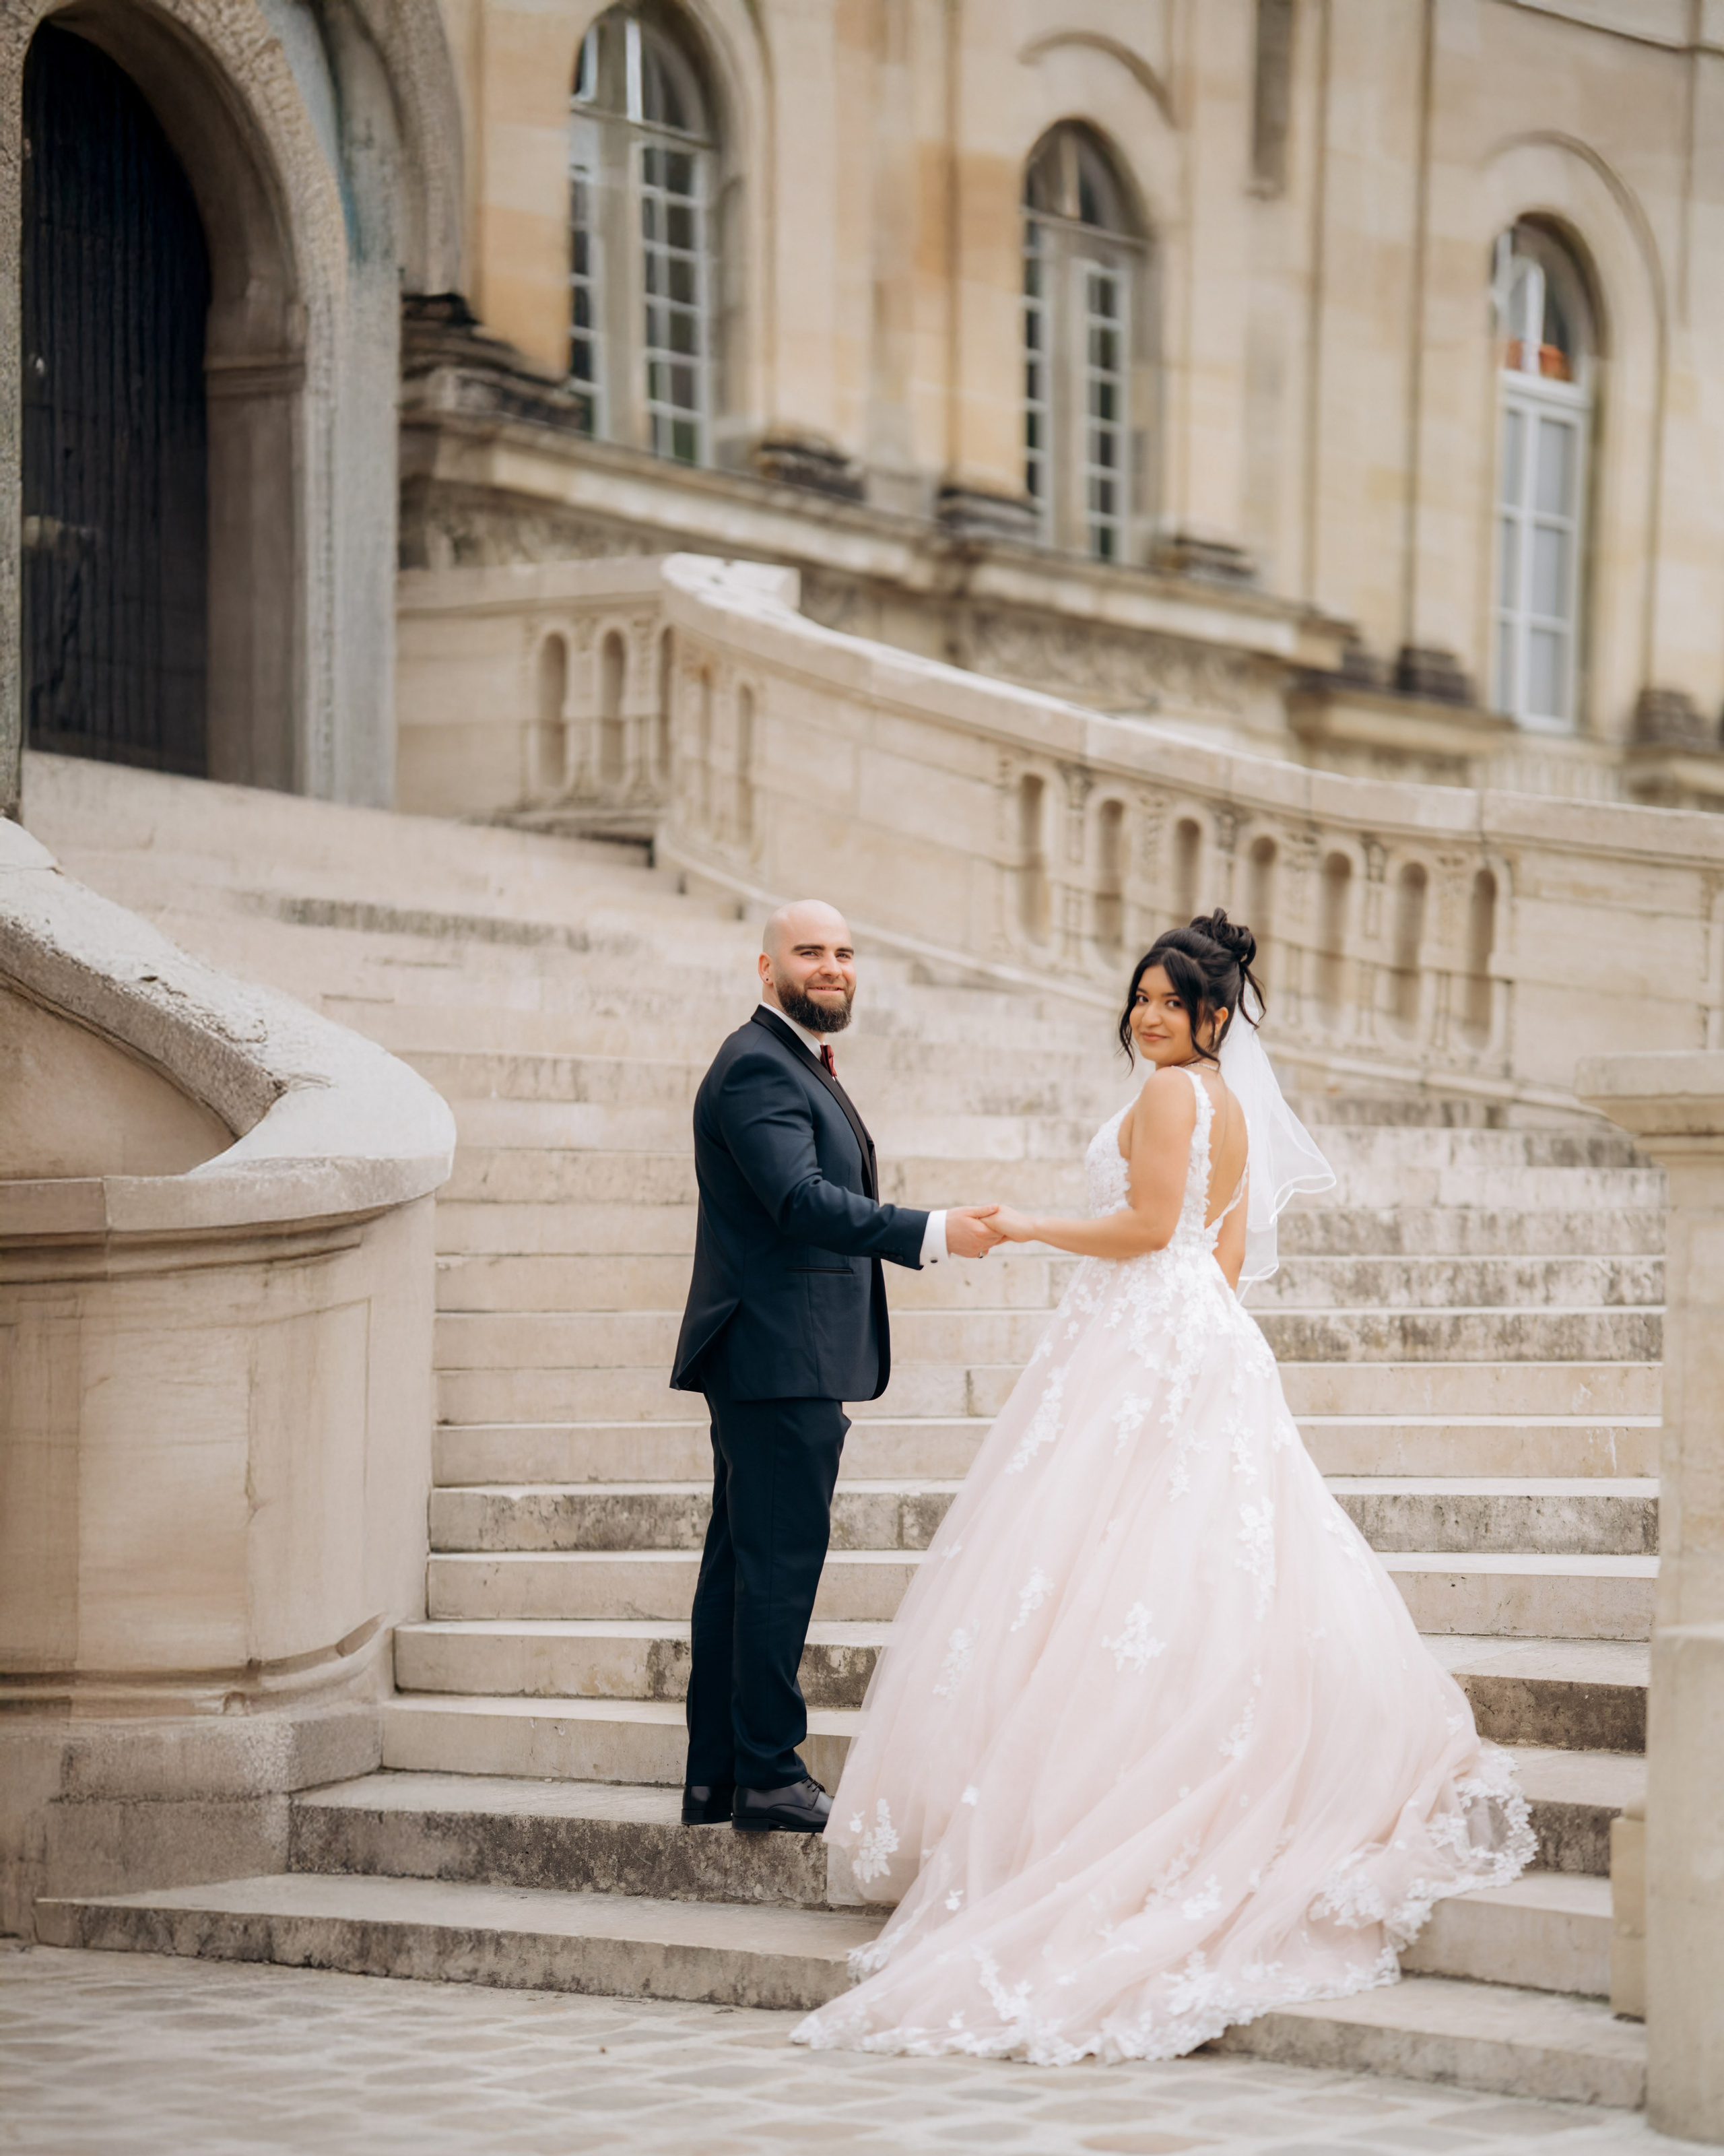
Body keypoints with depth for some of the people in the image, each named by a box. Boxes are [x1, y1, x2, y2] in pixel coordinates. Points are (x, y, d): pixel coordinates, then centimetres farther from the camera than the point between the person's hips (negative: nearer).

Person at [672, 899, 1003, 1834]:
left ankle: (716, 1774, 16)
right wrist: (932, 1232, -33)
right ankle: (768, 1776, -6)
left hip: (779, 1361, 11)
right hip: (781, 1360, -11)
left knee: (744, 1564, 12)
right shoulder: (758, 1068, -14)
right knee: (780, 1563, -8)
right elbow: (801, 1199, -27)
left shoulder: (797, 1063, 20)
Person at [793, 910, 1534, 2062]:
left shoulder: (1168, 1095, -10)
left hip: (1144, 1347, -9)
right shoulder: (1234, 1106, 18)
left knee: (1107, 1566, -8)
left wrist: (1025, 1226, -8)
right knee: (1212, 1571, 7)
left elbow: (1145, 1225, -17)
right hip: (1209, 1347, 9)